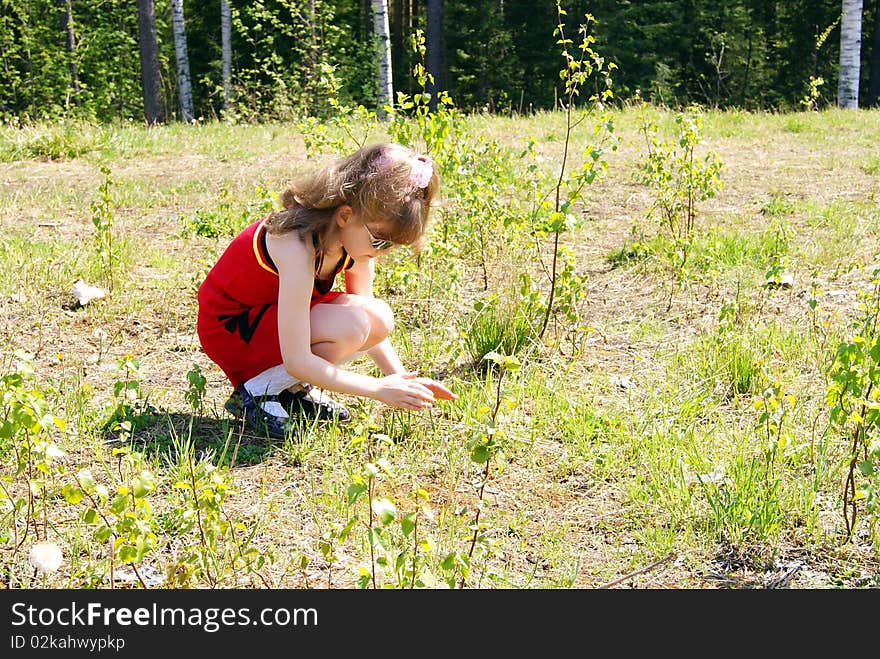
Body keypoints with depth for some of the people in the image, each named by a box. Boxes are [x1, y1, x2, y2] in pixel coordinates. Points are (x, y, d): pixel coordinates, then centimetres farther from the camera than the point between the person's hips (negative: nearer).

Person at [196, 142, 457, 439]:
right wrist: (378, 389, -32)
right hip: (229, 326, -8)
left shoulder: (358, 233, -10)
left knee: (380, 318, -13)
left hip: (275, 312, 8)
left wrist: (400, 377, -10)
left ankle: (292, 387, 3)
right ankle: (255, 392, -11)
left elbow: (371, 323, 2)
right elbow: (297, 361, -35)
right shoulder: (299, 246, -35)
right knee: (348, 328, -30)